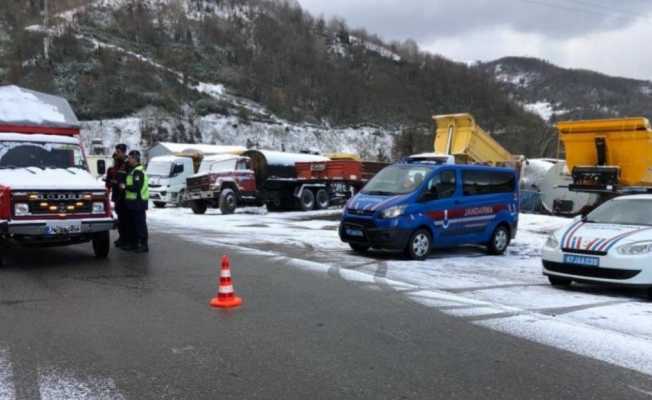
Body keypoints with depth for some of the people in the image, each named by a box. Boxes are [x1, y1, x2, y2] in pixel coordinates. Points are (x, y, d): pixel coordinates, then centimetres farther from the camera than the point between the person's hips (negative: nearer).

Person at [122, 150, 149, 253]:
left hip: (138, 202, -10)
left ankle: (144, 245, -3)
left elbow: (136, 187, -23)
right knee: (132, 224, 15)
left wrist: (125, 186, -14)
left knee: (140, 224, -7)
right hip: (132, 201, 10)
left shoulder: (138, 171, -15)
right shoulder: (132, 170, 18)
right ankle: (134, 243, 24)